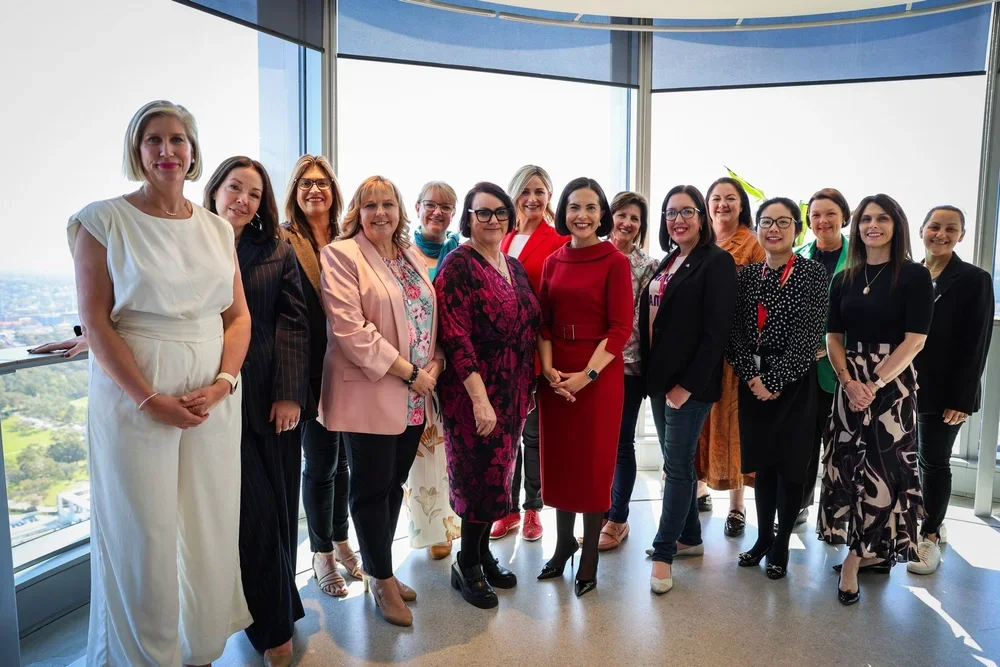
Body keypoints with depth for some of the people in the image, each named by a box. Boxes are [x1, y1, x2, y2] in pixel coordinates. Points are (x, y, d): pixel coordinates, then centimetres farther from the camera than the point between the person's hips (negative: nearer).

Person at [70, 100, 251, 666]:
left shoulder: (218, 229, 10)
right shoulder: (104, 221, -1)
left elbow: (239, 315, 8)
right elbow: (95, 322, -7)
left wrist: (222, 382, -8)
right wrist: (150, 400, -15)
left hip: (215, 399, 4)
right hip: (135, 397, -3)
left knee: (211, 529, 9)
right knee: (142, 534, 4)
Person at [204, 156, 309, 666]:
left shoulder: (277, 252, 6)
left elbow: (294, 325, 0)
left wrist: (290, 394, -8)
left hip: (271, 399, 2)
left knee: (276, 508, 9)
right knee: (255, 511, 0)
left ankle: (272, 616, 29)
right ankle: (273, 625, 19)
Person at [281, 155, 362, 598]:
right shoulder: (284, 241, -7)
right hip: (314, 369, -5)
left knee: (343, 458, 17)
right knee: (320, 464, 6)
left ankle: (340, 540, 36)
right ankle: (322, 554, 25)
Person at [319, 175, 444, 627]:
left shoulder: (412, 258, 14)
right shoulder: (341, 255, -7)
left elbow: (429, 318, 17)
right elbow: (350, 330, -17)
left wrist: (434, 365, -2)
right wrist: (409, 372, -16)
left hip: (414, 397, 7)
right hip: (370, 394, -6)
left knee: (395, 484, 15)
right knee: (372, 487, 5)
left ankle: (380, 570, 32)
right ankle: (383, 579, 22)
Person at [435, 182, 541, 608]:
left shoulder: (513, 266, 11)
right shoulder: (459, 265, -12)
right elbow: (455, 336, -19)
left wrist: (528, 388, 12)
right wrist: (480, 398, -23)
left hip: (514, 392, 7)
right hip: (473, 390, -7)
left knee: (497, 474, 15)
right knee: (482, 475, 1)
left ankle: (482, 552, 32)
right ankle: (467, 564, 21)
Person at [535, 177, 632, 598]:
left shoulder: (615, 262, -6)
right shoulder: (553, 262, 8)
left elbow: (621, 328, -10)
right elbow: (542, 322, 6)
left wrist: (587, 374, -16)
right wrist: (548, 369, -8)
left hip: (599, 373, -4)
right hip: (555, 374, 4)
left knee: (594, 461, 4)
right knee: (558, 458, 11)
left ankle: (590, 555, 21)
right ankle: (563, 541, 31)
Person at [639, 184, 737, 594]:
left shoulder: (717, 262, -9)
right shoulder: (667, 262, 15)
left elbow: (716, 330, -16)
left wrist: (689, 384, -18)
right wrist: (650, 373, 8)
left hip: (690, 383, -8)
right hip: (659, 378, 8)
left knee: (677, 465, -2)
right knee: (678, 462, 15)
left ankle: (663, 553, 8)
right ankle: (690, 538, 29)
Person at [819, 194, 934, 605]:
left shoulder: (914, 276, -4)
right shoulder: (844, 279, 9)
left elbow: (914, 340, -10)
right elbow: (833, 337, 7)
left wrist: (875, 384, -17)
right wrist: (848, 381, -9)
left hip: (892, 384, -4)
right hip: (849, 384, 5)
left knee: (879, 468, -4)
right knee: (847, 466, 6)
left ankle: (853, 561, 5)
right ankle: (871, 553, 21)